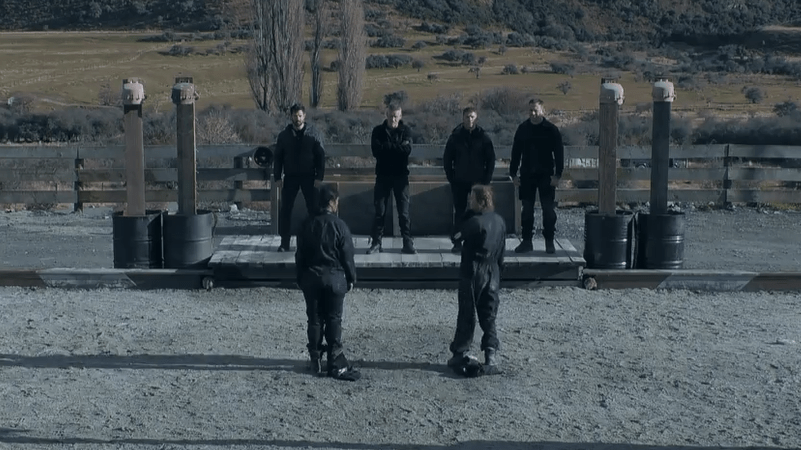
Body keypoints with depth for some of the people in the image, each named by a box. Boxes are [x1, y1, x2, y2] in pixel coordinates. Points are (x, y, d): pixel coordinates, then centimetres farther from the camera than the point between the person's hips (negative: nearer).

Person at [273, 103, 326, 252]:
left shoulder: (313, 134, 0)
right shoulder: (284, 135, 4)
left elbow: (321, 156, -1)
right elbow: (278, 157, 6)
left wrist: (319, 177, -9)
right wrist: (277, 177, -2)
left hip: (309, 177, -1)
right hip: (290, 177, 1)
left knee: (313, 209, 1)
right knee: (285, 210, 0)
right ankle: (284, 242, 8)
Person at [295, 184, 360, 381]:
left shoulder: (307, 224, 0)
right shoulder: (339, 226, -11)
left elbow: (300, 254, 5)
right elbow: (347, 256, -7)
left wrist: (300, 278, 14)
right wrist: (351, 278, 5)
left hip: (311, 278, 3)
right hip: (334, 278, -3)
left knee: (314, 320, 10)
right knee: (334, 321, 3)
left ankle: (316, 361, 17)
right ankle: (336, 364, 5)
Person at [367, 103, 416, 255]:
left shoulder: (405, 130, 1)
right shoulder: (378, 131, 2)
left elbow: (407, 149, -15)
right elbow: (376, 150, -12)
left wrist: (387, 146, -13)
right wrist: (397, 147, -13)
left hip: (401, 175, 0)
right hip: (383, 175, 1)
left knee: (404, 212, 1)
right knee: (379, 211, 3)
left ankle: (408, 243, 7)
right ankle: (376, 242, 10)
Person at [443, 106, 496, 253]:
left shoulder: (483, 138, 1)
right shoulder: (455, 137, 2)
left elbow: (491, 159, 3)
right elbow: (447, 159, 6)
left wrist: (487, 179, -3)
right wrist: (451, 178, 0)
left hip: (479, 181, 0)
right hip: (459, 182, 0)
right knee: (459, 212, 2)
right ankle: (457, 242, 8)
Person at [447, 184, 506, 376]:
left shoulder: (475, 221, -18)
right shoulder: (500, 221, 4)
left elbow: (456, 238, -11)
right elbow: (501, 251, 10)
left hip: (472, 272, -5)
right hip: (493, 273, 6)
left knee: (467, 316, 4)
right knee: (489, 317, 9)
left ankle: (460, 355, 12)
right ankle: (491, 358, 3)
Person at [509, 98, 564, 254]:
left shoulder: (551, 130, -3)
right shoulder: (522, 129, 5)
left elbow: (559, 153, -3)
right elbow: (516, 152, 9)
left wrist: (557, 175, -10)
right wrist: (513, 173, 4)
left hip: (546, 176, -3)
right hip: (527, 176, 3)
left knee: (549, 209, -1)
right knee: (527, 210, 6)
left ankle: (549, 242, 7)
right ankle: (527, 241, 13)